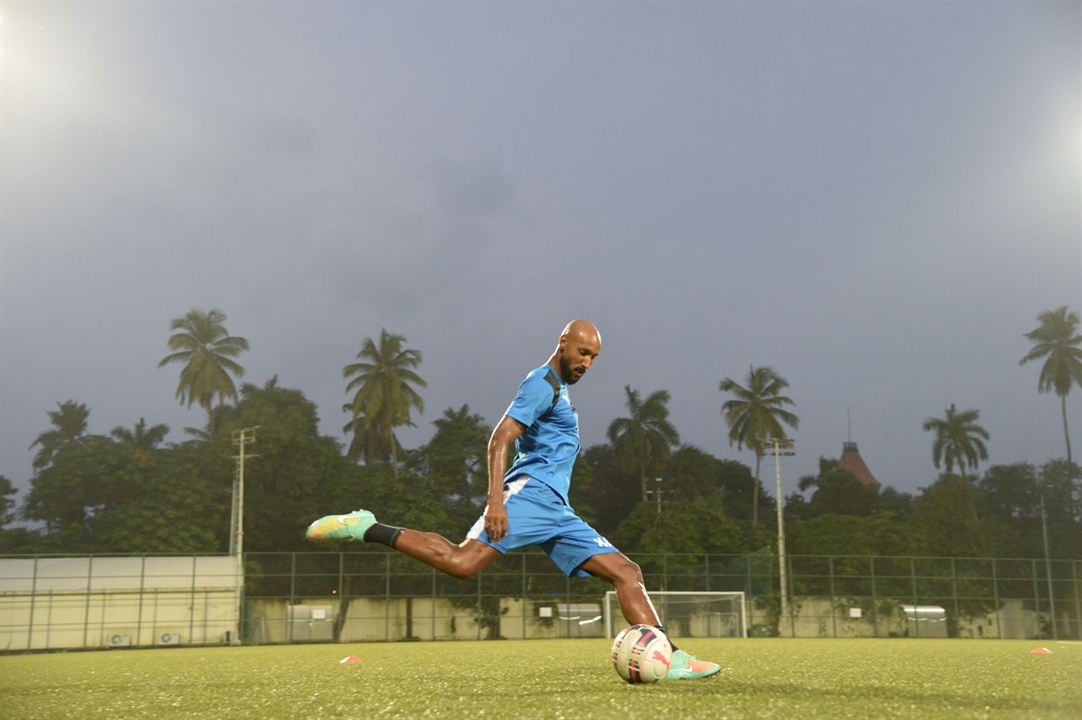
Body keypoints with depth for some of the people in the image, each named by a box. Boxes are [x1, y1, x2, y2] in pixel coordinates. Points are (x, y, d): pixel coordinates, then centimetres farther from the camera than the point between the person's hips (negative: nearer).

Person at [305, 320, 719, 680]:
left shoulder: (559, 389, 28)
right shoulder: (542, 383, -3)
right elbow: (499, 440, -14)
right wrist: (496, 501, -24)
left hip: (555, 510, 10)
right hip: (529, 493, -10)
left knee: (628, 573, 1)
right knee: (462, 562, -27)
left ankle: (671, 661, 0)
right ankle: (365, 529, -14)